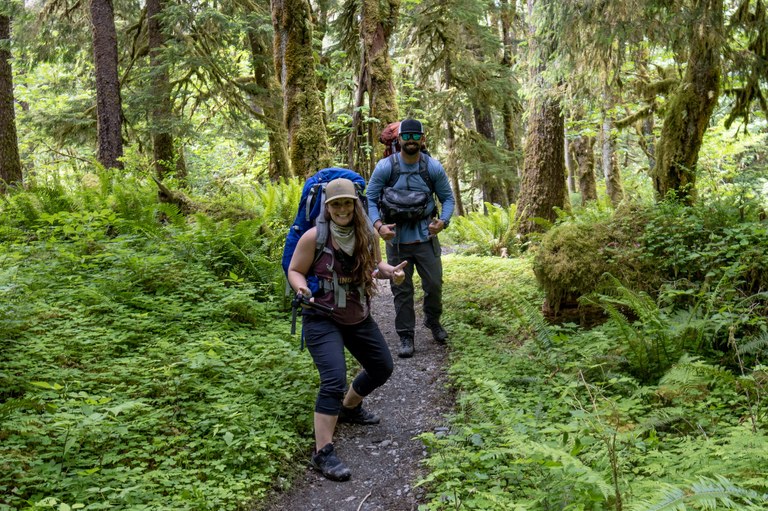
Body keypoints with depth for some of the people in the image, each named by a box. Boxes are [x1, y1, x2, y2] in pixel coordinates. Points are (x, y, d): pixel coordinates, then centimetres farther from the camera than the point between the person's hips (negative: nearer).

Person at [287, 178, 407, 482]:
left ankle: (350, 408, 46)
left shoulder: (368, 235, -5)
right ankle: (323, 453, -13)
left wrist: (391, 272, -11)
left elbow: (375, 266, 11)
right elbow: (295, 271, -10)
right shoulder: (314, 237, -18)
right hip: (322, 320, -6)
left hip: (359, 319, 7)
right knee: (334, 380, -21)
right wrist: (302, 288, -31)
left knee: (383, 368, 18)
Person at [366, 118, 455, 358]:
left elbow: (448, 198, 5)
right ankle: (406, 336, 19)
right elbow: (370, 199, -4)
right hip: (397, 238, -1)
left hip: (426, 237, 1)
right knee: (402, 289, 6)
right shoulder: (385, 167, -8)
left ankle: (433, 321, 34)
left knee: (434, 284, 5)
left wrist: (443, 221, -14)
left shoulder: (434, 167, -3)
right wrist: (378, 225, -20)